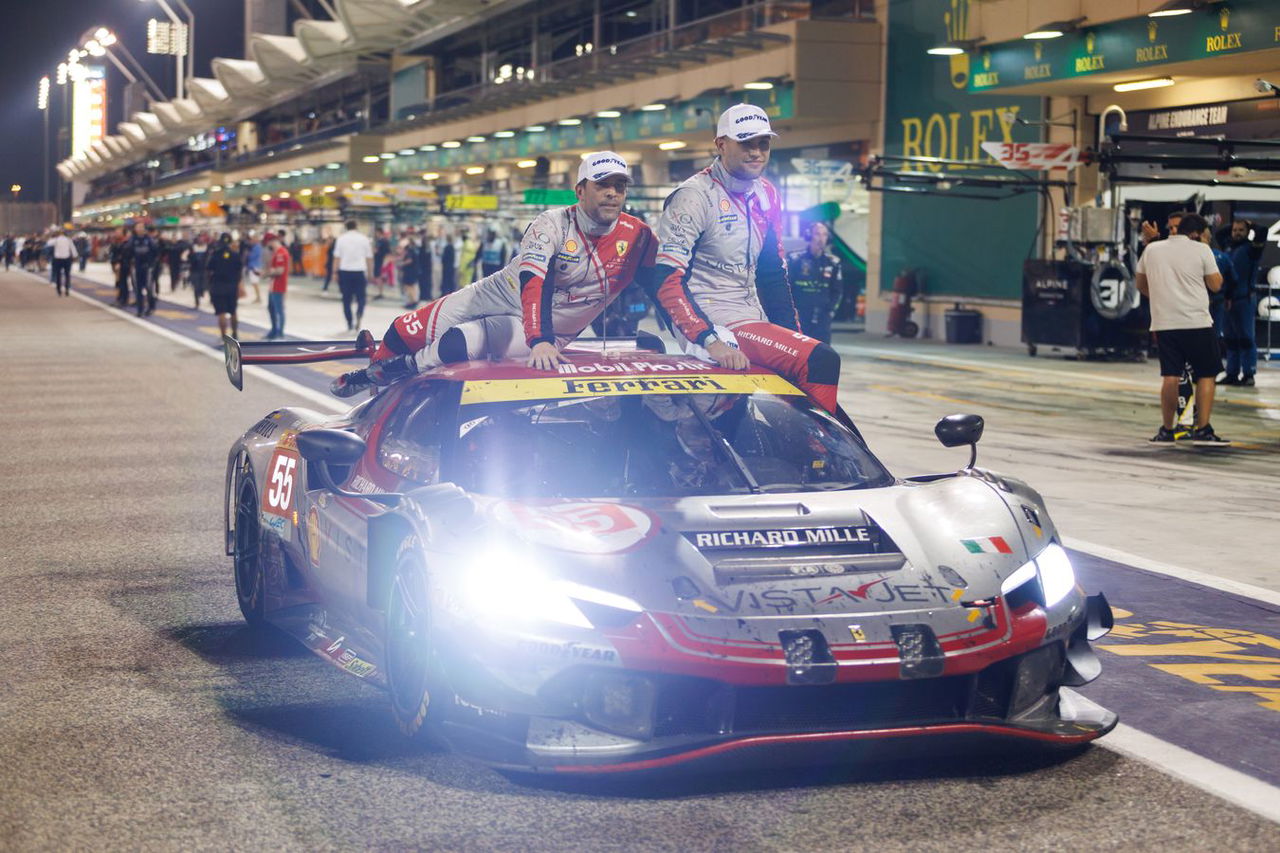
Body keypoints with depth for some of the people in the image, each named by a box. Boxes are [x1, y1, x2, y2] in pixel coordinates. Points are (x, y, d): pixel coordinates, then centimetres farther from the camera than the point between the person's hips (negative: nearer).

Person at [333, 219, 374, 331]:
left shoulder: (341, 239, 3)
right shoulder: (364, 239, 4)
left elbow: (337, 258, -1)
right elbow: (369, 258, 5)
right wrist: (370, 273, 13)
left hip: (344, 271, 0)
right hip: (360, 271, 0)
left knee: (346, 299, 9)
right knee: (361, 297, 7)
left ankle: (350, 324, 10)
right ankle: (359, 315, -20)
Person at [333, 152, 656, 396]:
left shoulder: (636, 236, -11)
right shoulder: (553, 224, -19)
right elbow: (533, 284, -32)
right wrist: (539, 342, -48)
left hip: (547, 330, -1)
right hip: (501, 296, 1)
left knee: (459, 344, -29)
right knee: (406, 332, 4)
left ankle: (401, 370, 0)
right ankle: (373, 372, 37)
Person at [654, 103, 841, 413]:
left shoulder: (766, 196, 13)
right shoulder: (694, 196, -11)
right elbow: (668, 280, -19)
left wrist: (793, 335, 11)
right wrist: (711, 341, -29)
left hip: (755, 320, 9)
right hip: (716, 325, -9)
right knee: (821, 362, -24)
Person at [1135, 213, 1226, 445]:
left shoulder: (1152, 250, 9)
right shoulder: (1201, 250, -4)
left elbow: (1140, 283, 20)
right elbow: (1216, 284, 1)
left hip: (1164, 322, 4)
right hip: (1197, 322, -4)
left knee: (1170, 377, 7)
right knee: (1206, 375, 5)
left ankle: (1167, 430, 7)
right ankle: (1202, 430, 0)